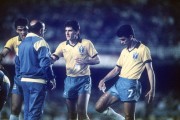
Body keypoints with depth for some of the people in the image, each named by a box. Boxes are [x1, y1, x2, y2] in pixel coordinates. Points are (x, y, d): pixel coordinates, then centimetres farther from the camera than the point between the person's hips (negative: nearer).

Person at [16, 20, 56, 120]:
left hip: (25, 80, 8)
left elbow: (18, 63, 18)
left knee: (27, 111, 14)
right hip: (37, 81, -8)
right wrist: (52, 78, -10)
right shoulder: (40, 41, -11)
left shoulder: (23, 43, 14)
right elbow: (45, 64, -18)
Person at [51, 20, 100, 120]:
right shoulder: (63, 45, 6)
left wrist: (86, 61, -20)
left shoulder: (87, 43, -4)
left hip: (83, 80, -4)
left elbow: (97, 60, -2)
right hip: (69, 80, 4)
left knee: (82, 112, -12)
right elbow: (53, 58, -2)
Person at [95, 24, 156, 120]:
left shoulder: (143, 49, -4)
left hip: (131, 85, -7)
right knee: (99, 107, 4)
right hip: (119, 83, 7)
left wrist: (152, 89, -16)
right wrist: (104, 80, 8)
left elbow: (150, 70, -7)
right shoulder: (124, 51, 17)